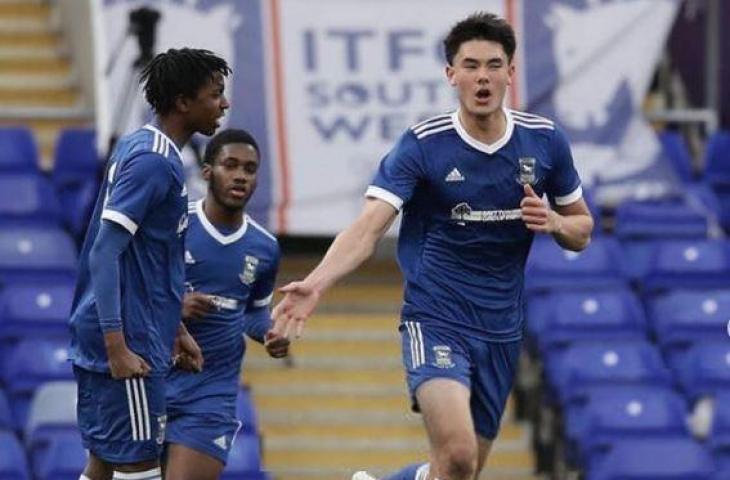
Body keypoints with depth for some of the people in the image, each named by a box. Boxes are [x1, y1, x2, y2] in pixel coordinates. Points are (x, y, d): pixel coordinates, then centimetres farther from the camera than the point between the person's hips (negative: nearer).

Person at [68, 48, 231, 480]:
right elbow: (104, 253, -22)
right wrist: (118, 347, -25)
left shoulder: (140, 149, 15)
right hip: (131, 343, -10)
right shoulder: (152, 161, -15)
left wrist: (174, 329, 27)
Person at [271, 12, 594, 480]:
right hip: (435, 319, -5)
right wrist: (315, 283, -37)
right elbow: (369, 228, -19)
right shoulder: (422, 145, -10)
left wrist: (553, 222, -12)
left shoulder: (545, 141, 1)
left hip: (502, 330, 5)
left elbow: (582, 230, 13)